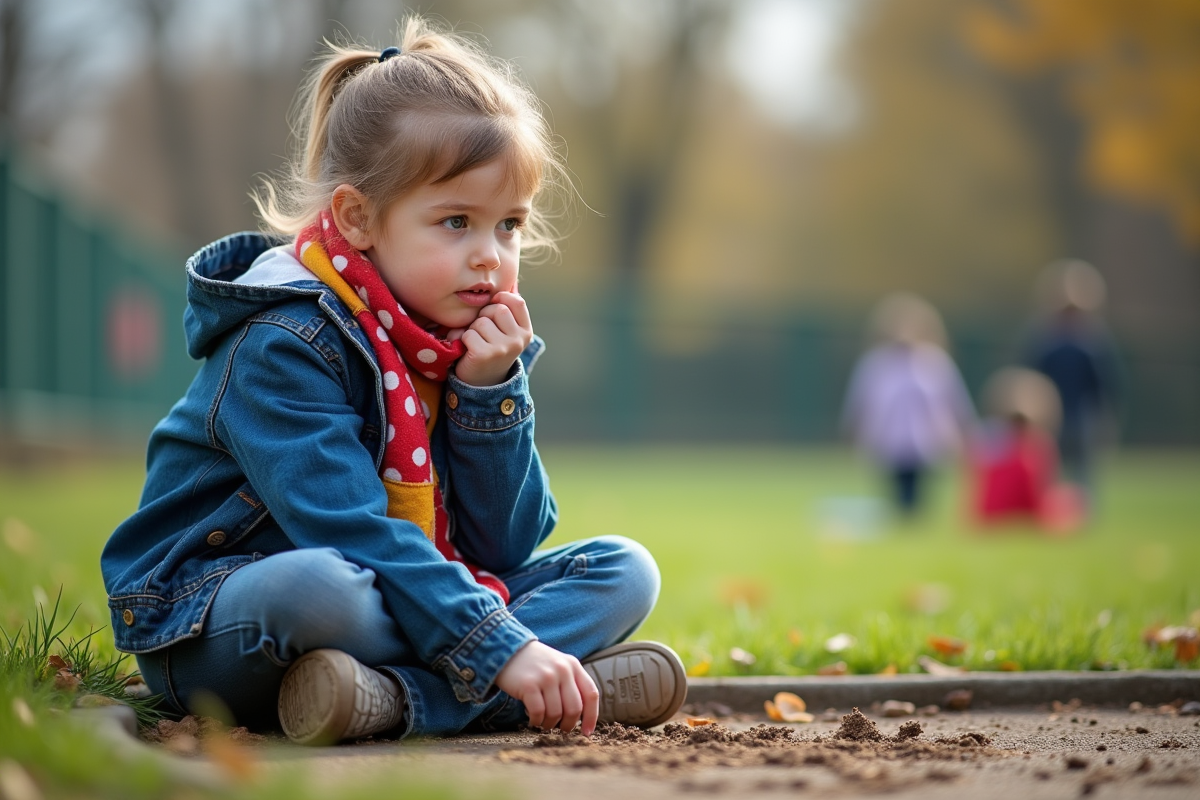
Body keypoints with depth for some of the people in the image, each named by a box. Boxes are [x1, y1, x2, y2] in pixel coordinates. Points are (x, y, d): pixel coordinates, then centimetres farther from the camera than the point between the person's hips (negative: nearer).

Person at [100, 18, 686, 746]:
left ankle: (401, 694, -27)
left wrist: (490, 392, -13)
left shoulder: (479, 343, 5)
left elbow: (505, 547, 1)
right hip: (209, 627, -8)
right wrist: (500, 650, -35)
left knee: (623, 570, -4)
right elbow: (349, 530, -29)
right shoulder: (286, 345, -18)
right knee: (316, 585, -41)